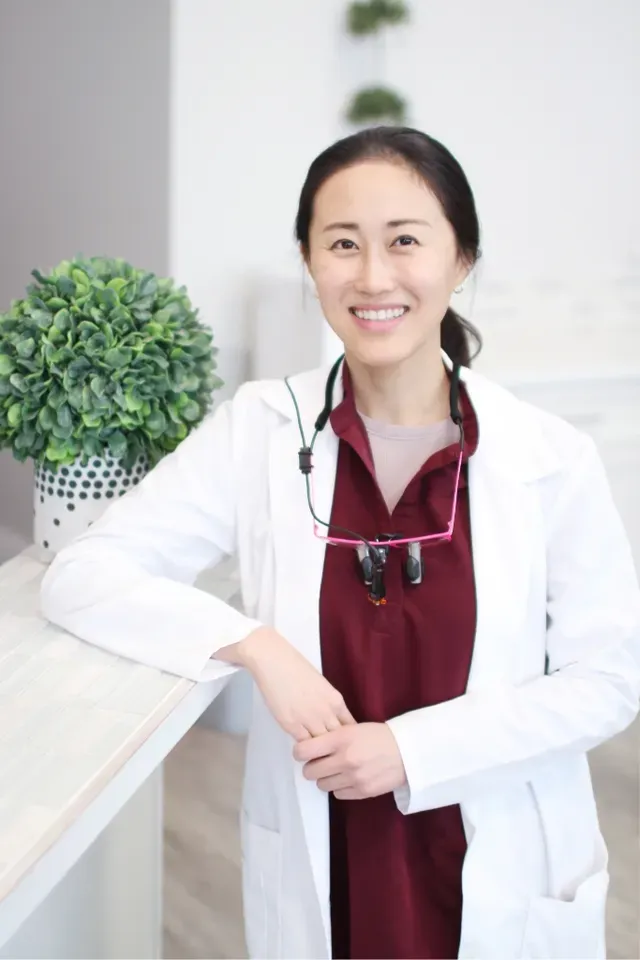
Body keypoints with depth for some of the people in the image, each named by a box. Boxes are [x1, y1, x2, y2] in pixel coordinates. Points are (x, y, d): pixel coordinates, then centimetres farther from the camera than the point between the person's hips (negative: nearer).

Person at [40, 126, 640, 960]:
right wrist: (253, 644, -22)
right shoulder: (258, 432, -8)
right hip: (318, 878, 1)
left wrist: (411, 750, -17)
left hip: (506, 883, 0)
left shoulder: (553, 459, -10)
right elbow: (79, 578, -8)